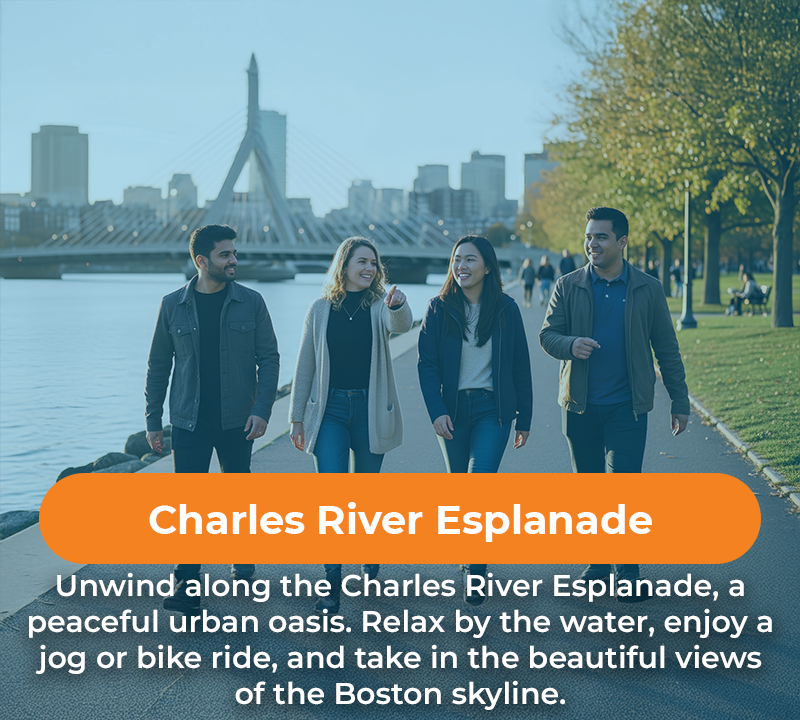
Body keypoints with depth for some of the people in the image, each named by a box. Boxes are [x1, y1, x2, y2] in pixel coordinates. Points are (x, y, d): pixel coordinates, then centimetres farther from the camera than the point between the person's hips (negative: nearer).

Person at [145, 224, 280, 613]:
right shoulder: (173, 305, -1)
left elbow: (269, 358, 0)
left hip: (236, 420, 1)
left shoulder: (250, 302, -2)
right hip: (189, 421, 0)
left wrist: (262, 410, -11)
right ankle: (186, 583, 1)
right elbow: (158, 365, 5)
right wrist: (153, 420, 3)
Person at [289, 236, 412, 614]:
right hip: (330, 409, 0)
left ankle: (370, 561, 35)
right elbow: (305, 367, 8)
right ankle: (332, 584, -7)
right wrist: (297, 418, 6)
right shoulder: (321, 310, 4)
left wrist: (398, 305, -48)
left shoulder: (379, 306, 1)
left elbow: (401, 325, -24)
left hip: (370, 409, 0)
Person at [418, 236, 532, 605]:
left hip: (493, 408, -2)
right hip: (453, 408, 2)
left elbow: (520, 366, 5)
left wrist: (524, 417, 6)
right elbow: (427, 363, -1)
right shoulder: (440, 308, 0)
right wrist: (437, 411, -13)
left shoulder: (505, 309, 0)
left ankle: (474, 569, -10)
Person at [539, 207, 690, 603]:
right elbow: (547, 335, 3)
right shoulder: (568, 287, 3)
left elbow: (667, 348, 4)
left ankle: (628, 572, 4)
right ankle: (598, 561, 25)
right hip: (580, 406, 2)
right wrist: (570, 344, -21)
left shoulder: (648, 290, 0)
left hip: (627, 407, -2)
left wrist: (680, 402, 2)